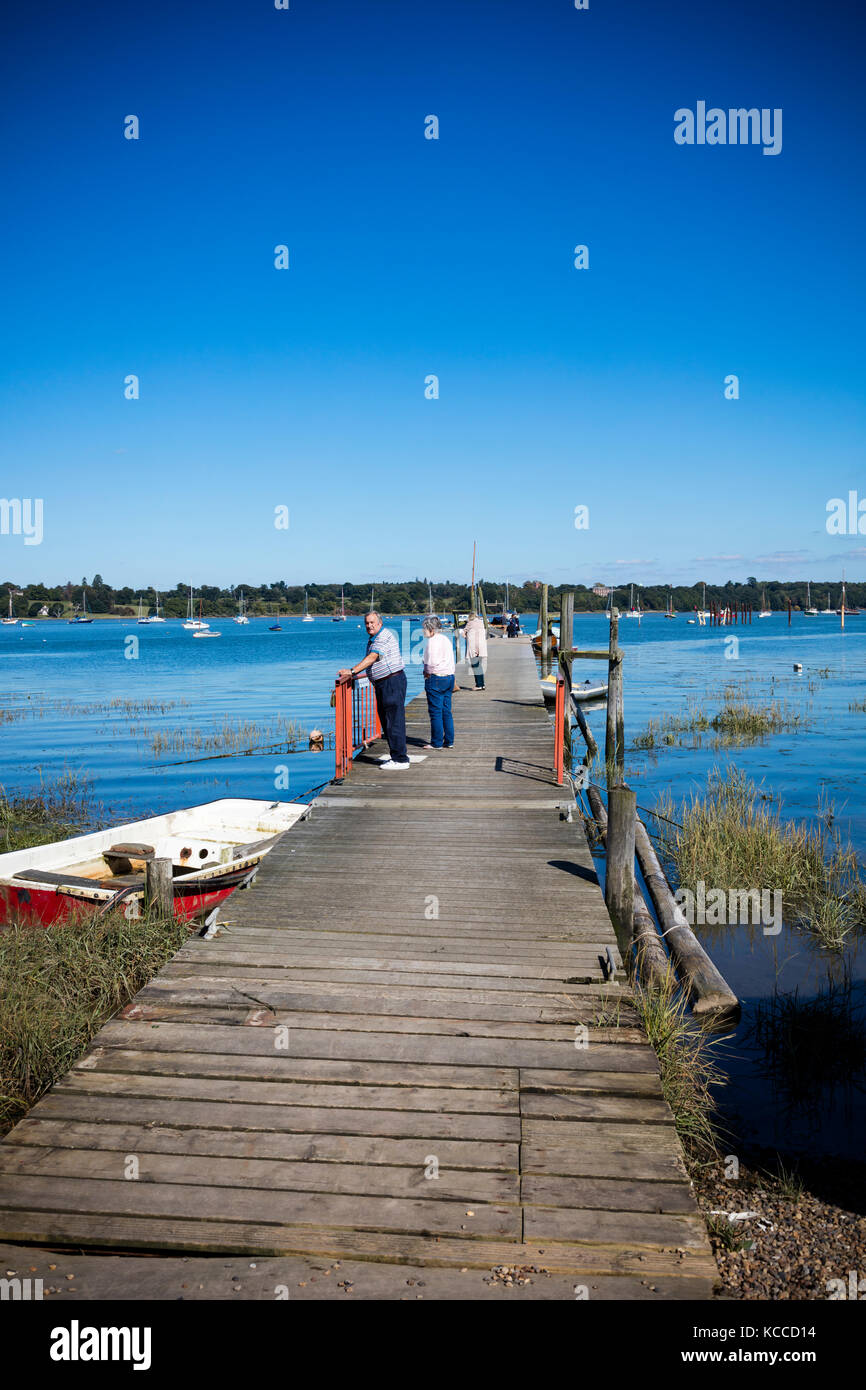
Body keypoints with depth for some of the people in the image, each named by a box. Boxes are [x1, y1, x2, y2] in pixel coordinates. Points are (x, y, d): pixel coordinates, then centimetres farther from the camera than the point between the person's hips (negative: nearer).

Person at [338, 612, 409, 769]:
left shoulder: (384, 636, -14)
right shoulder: (372, 639, 18)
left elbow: (372, 658, -24)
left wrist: (352, 671, -29)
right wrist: (360, 674, 16)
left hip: (393, 681, -11)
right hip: (381, 684, 11)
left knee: (394, 721, -10)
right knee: (386, 721, 12)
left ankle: (401, 759, -7)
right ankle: (395, 756, 19)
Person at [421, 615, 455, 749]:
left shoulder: (432, 641, -12)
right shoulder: (446, 639, 14)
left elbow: (432, 663, -19)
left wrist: (427, 672, -2)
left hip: (436, 679, -8)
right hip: (449, 677, 8)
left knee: (435, 712, -2)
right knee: (446, 711, 11)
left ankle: (437, 742, 1)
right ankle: (449, 741, 13)